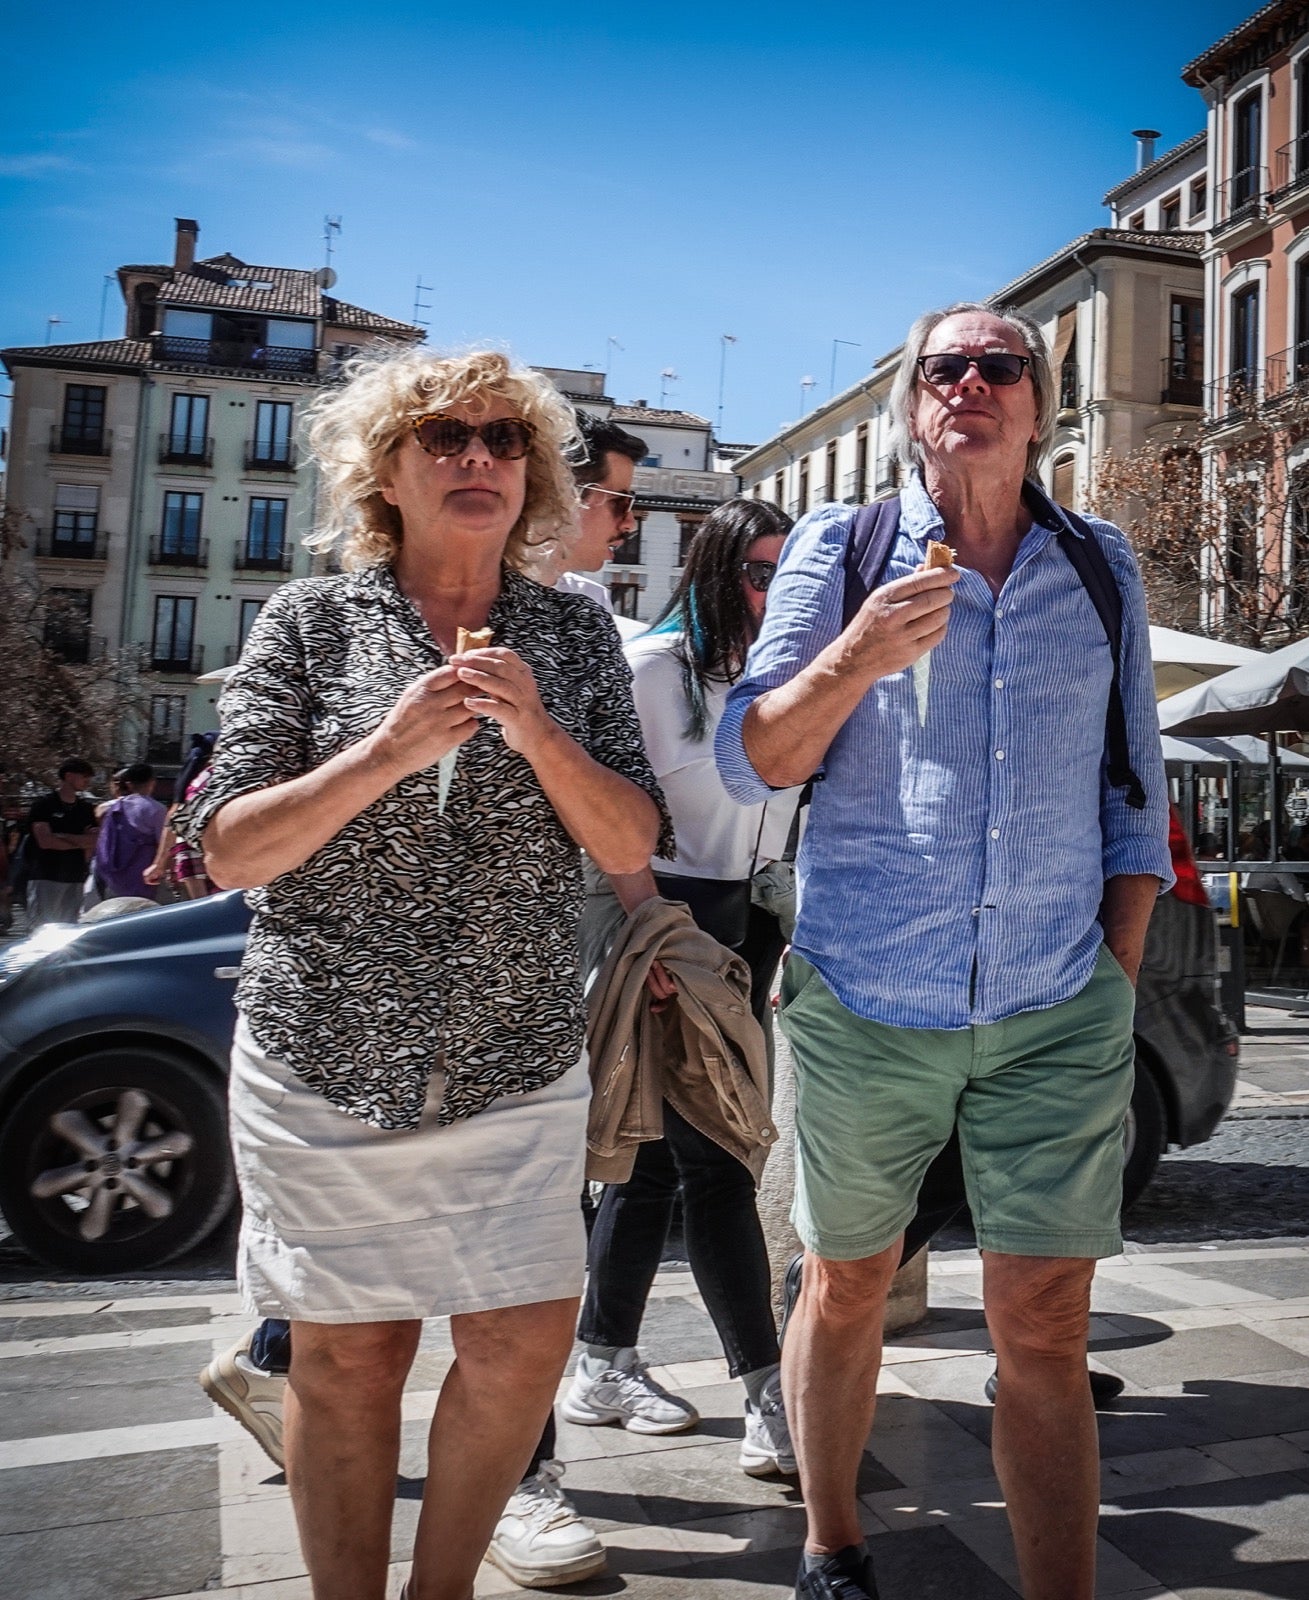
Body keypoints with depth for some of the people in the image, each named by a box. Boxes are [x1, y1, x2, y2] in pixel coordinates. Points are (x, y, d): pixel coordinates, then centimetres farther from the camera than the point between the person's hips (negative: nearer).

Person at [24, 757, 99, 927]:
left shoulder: (86, 808, 14)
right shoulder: (44, 805, -1)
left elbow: (92, 843, 7)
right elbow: (45, 841, -11)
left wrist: (61, 837, -8)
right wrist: (79, 842, -4)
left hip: (74, 880, 5)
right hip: (45, 879, -5)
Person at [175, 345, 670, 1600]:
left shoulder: (576, 637, 5)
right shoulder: (309, 622, 0)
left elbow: (633, 847, -1)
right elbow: (226, 851, -6)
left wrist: (537, 733, -18)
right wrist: (385, 754, -21)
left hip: (517, 1064, 2)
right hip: (324, 1060, -1)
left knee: (524, 1344, 2)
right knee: (348, 1354, 8)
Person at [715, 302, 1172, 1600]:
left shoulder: (1101, 567, 9)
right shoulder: (838, 550, 3)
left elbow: (1133, 793, 12)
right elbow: (750, 763, -2)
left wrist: (1118, 971, 4)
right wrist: (853, 661, -19)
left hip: (1058, 1017, 1)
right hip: (864, 1005, 0)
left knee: (1045, 1328, 2)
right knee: (844, 1291, 14)